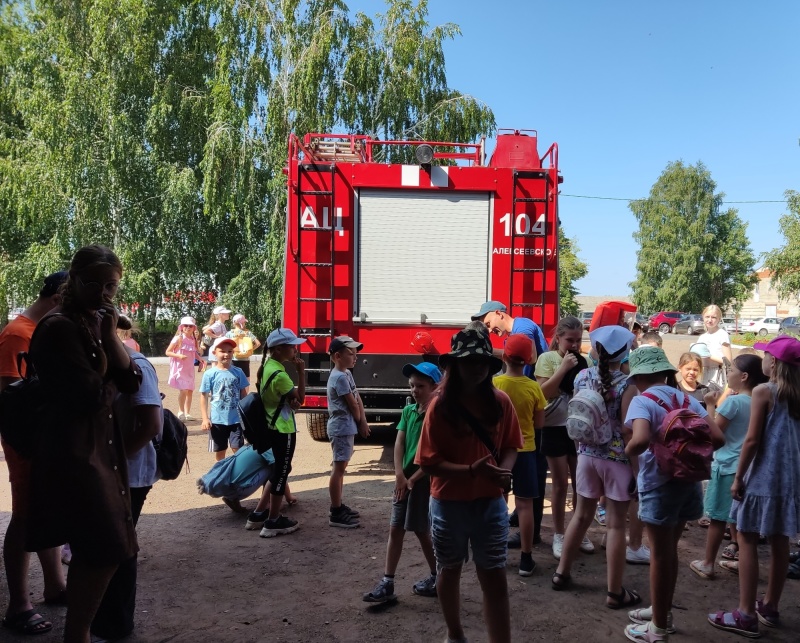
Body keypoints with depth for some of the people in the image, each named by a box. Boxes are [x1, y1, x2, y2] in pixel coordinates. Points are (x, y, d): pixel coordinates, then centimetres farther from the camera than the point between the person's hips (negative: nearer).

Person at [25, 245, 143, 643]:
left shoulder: (97, 325, 12)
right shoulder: (59, 328, -15)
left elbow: (131, 382, 3)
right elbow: (90, 394, -22)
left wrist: (110, 336, -8)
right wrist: (99, 341, -7)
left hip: (100, 448, 9)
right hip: (74, 453, -9)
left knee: (95, 551, 17)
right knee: (107, 551, -8)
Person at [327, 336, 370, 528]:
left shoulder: (346, 373, 13)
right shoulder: (340, 377, -18)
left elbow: (358, 399, 11)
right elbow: (353, 405, -15)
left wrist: (363, 423, 1)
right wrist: (360, 422, 1)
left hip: (346, 427, 10)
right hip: (342, 427, -10)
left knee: (340, 467, 16)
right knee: (339, 468, -6)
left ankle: (338, 506, 26)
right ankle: (336, 514, -1)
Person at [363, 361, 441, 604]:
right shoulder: (408, 411, 7)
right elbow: (399, 443, -1)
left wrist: (412, 479, -14)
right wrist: (400, 475, -14)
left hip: (426, 480, -6)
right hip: (405, 479, 6)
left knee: (421, 530, 5)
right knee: (395, 529, 6)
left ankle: (437, 578, 25)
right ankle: (387, 584, 11)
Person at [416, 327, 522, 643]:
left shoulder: (500, 401, -5)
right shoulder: (440, 406, -14)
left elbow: (510, 446, 7)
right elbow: (429, 462, -15)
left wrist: (505, 471, -14)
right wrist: (471, 470, -27)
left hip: (491, 502, 1)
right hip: (450, 503, -1)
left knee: (495, 579, 4)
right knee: (450, 570, 19)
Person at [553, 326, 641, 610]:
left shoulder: (582, 377, -1)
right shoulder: (626, 384, -16)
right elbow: (627, 430, -16)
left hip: (587, 455, 5)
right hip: (617, 459, -5)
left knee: (582, 515, 19)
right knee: (615, 525, 5)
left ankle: (562, 573, 30)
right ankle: (615, 592, 14)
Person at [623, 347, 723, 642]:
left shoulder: (642, 401, -14)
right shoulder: (687, 399, 5)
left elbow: (641, 440, -31)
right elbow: (717, 438, 0)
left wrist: (627, 451, -11)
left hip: (660, 483, -7)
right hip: (688, 481, 7)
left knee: (660, 554, 7)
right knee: (669, 549, 22)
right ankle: (662, 611, 38)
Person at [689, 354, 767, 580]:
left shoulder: (733, 402, -17)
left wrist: (710, 405, -7)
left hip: (727, 467, -7)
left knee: (718, 518, 2)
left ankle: (707, 564, 10)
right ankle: (735, 553, 25)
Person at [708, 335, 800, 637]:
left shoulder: (763, 391, -12)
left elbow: (752, 440, -15)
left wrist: (738, 477, -8)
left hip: (764, 476, -7)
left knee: (747, 540, 0)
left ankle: (746, 615, 2)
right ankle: (769, 607, 27)